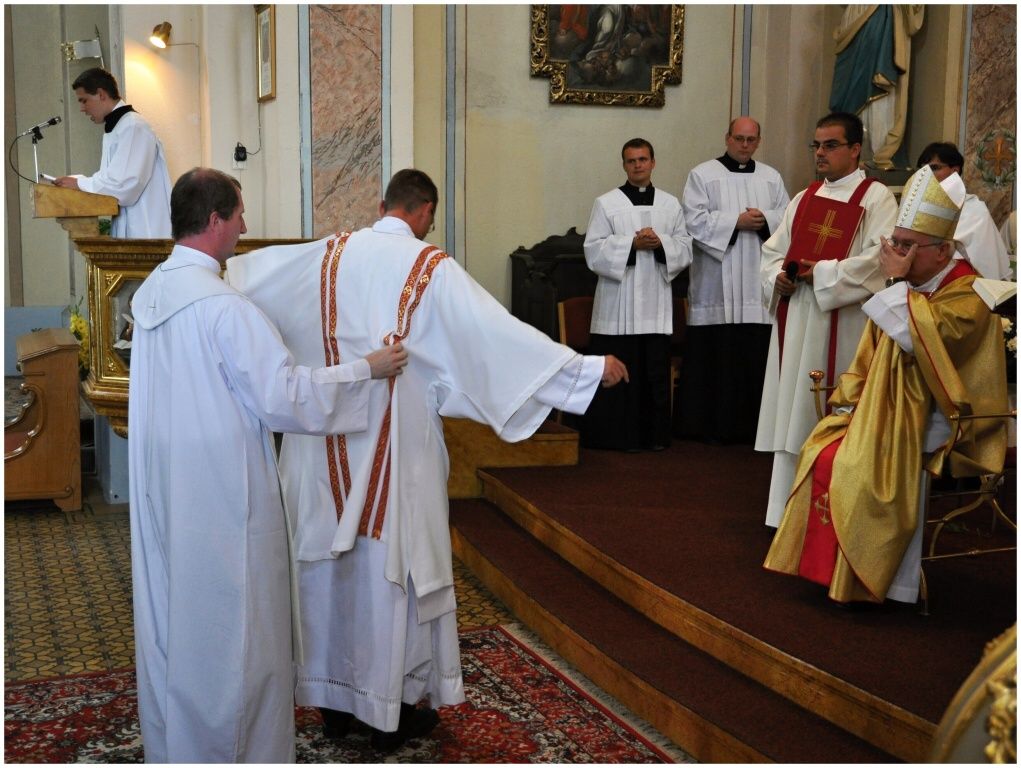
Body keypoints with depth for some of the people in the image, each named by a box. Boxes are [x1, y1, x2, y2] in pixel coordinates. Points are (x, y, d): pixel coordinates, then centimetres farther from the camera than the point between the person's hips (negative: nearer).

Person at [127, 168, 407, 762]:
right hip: (221, 493, -8)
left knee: (171, 614, 18)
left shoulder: (151, 293, 5)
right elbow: (284, 395, -22)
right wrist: (366, 369, -12)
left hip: (163, 491, 8)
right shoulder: (223, 306, -22)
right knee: (235, 624, 6)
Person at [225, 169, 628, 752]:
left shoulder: (329, 256, 3)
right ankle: (393, 706, 18)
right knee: (395, 566, 7)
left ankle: (333, 699, 27)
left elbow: (246, 273, 16)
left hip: (330, 445, 5)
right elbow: (500, 331, -16)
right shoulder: (432, 268, -11)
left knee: (333, 562, 14)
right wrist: (590, 368, -11)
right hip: (397, 447, -4)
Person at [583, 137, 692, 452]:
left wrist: (660, 243, -10)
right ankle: (619, 435, 5)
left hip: (656, 303, 3)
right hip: (618, 302, -2)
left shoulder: (671, 205, 12)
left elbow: (685, 249, 9)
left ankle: (654, 435, 13)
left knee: (655, 371, 4)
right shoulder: (606, 204, 3)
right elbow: (594, 250, -4)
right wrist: (632, 243, -14)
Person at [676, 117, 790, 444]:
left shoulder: (771, 178, 16)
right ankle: (709, 424, 4)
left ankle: (750, 424, 7)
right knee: (714, 356, -3)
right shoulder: (702, 175, 4)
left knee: (756, 355, 0)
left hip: (759, 285, 3)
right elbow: (694, 220, -7)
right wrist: (737, 221, -11)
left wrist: (764, 220, -9)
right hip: (717, 287, -3)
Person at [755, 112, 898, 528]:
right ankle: (789, 510, 15)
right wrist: (779, 276, -4)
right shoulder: (803, 199, 17)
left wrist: (821, 273, -16)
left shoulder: (876, 198, -2)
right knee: (792, 414, 7)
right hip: (796, 324, 6)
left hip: (842, 327, -6)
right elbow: (772, 250, 17)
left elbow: (879, 258, -15)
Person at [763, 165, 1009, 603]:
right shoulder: (905, 287, 11)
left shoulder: (967, 295, -13)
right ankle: (828, 566, -5)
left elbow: (917, 338, -30)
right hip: (883, 407, 8)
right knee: (823, 455, -12)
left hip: (936, 416, -7)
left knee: (864, 469, -26)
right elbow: (868, 357, 14)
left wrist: (896, 281, -20)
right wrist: (847, 404, 2)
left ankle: (861, 580, -11)